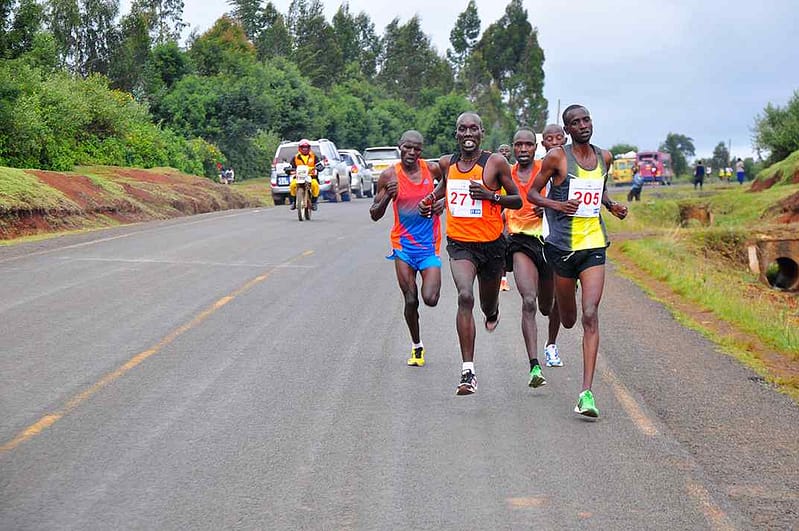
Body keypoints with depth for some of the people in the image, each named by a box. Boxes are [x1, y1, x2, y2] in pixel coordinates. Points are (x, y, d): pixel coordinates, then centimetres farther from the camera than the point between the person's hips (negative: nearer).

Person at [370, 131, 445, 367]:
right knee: (410, 300, 1)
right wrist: (387, 196, -19)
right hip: (403, 244, 0)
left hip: (429, 244, 0)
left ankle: (431, 284, 26)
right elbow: (375, 215, 0)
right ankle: (417, 346, 22)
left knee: (430, 299, -12)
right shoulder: (389, 175, -5)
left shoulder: (432, 169, -3)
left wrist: (444, 201, -3)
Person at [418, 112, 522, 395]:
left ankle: (493, 312, 61)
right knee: (465, 296, -24)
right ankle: (468, 370, -25)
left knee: (488, 304, 18)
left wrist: (491, 195, -19)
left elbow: (517, 201, -2)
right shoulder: (447, 163, 3)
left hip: (492, 244, 0)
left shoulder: (495, 162, -7)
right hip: (459, 244, 0)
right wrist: (431, 198, 8)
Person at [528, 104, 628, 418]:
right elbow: (532, 193, 1)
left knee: (590, 315, -12)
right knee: (568, 320, 10)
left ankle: (586, 392, -16)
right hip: (563, 245, -2)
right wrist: (558, 205, -17)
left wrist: (611, 206, 7)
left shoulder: (604, 158, 9)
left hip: (594, 245, 2)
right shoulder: (557, 158, -5)